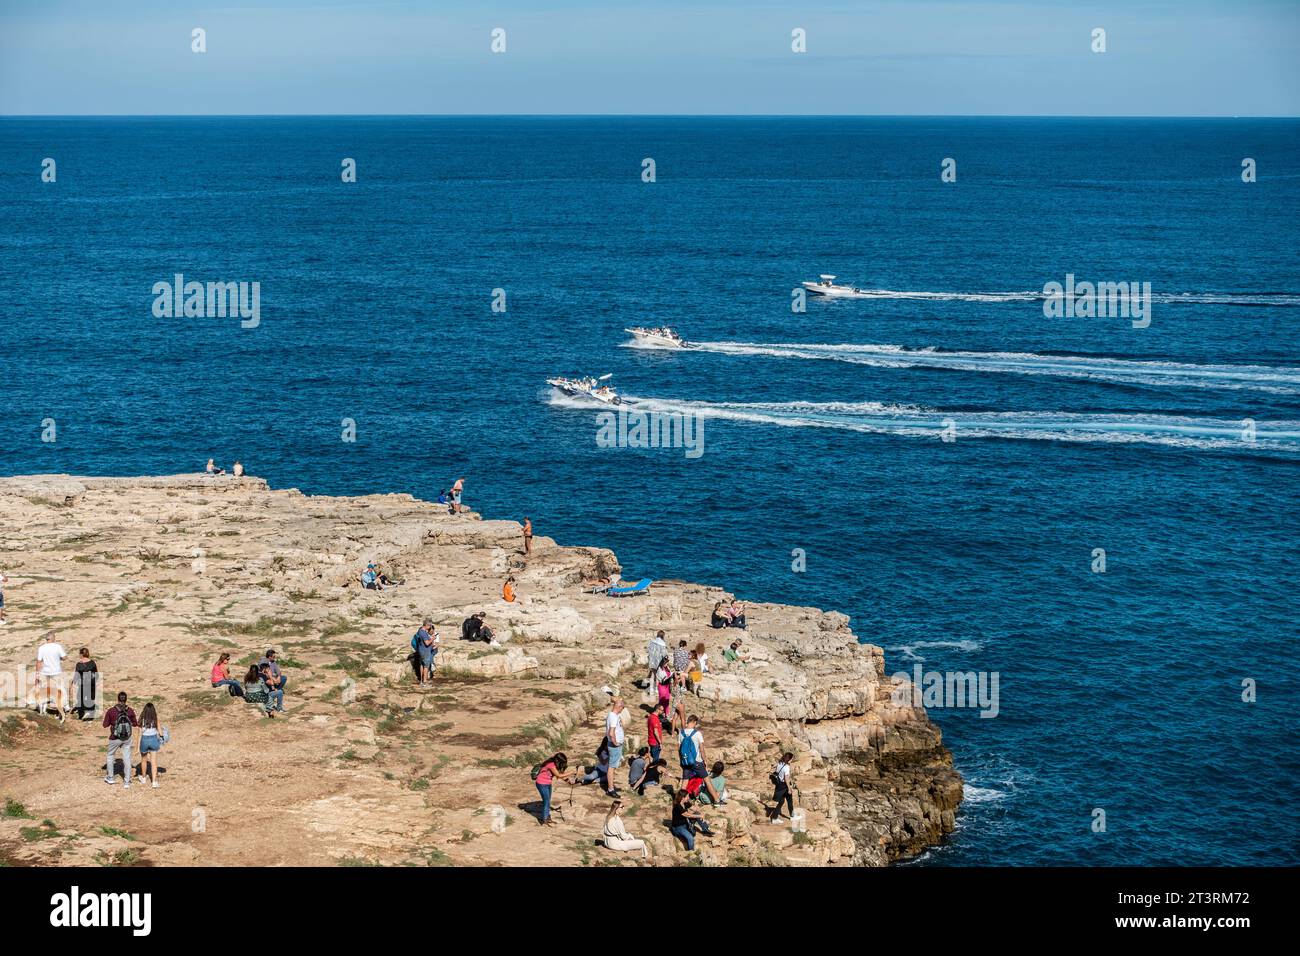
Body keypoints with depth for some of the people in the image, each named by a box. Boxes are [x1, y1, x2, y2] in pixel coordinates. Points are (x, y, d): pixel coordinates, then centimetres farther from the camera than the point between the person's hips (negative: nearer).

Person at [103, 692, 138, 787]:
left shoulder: (111, 711, -17)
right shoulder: (130, 711, -11)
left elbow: (105, 724, -8)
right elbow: (135, 724, 2)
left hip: (115, 739, -1)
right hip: (127, 738, 1)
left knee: (111, 756, 23)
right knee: (127, 759, 12)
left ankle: (110, 777, 36)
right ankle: (127, 782, 15)